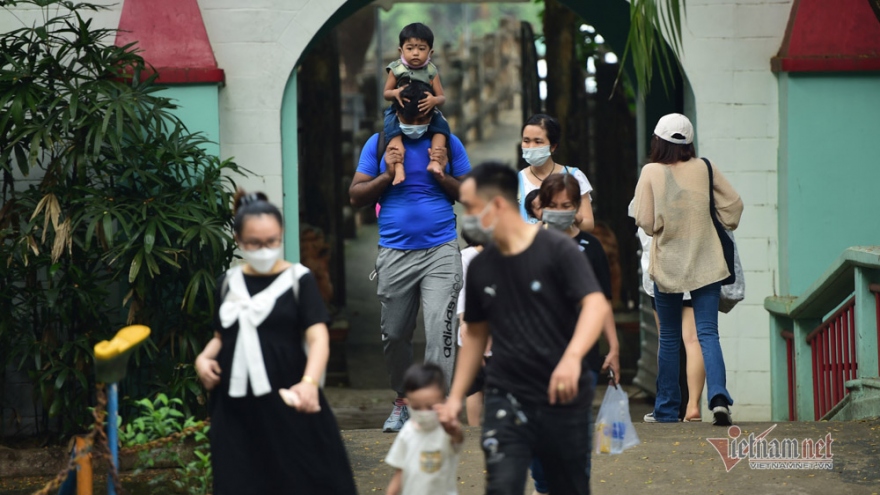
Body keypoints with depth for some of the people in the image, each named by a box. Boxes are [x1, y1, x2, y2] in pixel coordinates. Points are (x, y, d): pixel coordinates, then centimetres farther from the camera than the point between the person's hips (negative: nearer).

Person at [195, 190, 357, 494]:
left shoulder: (298, 279, -4)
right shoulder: (229, 282, 10)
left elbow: (318, 337, -16)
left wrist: (309, 383, -34)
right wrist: (203, 358, 0)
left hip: (285, 401, -4)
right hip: (236, 407, 4)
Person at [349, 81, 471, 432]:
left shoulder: (448, 143, 7)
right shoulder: (379, 144, 7)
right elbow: (356, 196, 6)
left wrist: (443, 176, -9)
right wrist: (388, 174, -8)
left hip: (441, 251, -2)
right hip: (395, 253, 2)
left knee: (440, 331, -13)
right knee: (394, 334, 8)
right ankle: (403, 398, 28)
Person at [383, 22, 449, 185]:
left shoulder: (431, 72, 0)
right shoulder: (397, 69, -1)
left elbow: (442, 97, -2)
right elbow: (386, 93, 2)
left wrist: (434, 100, -27)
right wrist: (395, 93, -23)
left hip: (426, 113, 2)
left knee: (441, 125, -22)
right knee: (393, 130, -30)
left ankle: (435, 161, -26)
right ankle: (398, 167, -42)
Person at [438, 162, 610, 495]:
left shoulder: (557, 250, -9)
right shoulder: (480, 267, 7)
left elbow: (596, 305, -20)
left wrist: (572, 357, -38)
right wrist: (456, 396, 12)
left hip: (563, 399, -3)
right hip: (506, 397, 3)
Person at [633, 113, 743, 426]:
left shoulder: (651, 172, -7)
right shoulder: (704, 168, 0)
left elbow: (644, 221, -9)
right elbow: (733, 202, 6)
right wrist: (726, 226, 22)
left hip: (668, 265, -1)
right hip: (706, 263, 1)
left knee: (669, 338, 10)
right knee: (707, 333, -2)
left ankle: (666, 409, 15)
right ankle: (718, 397, -23)